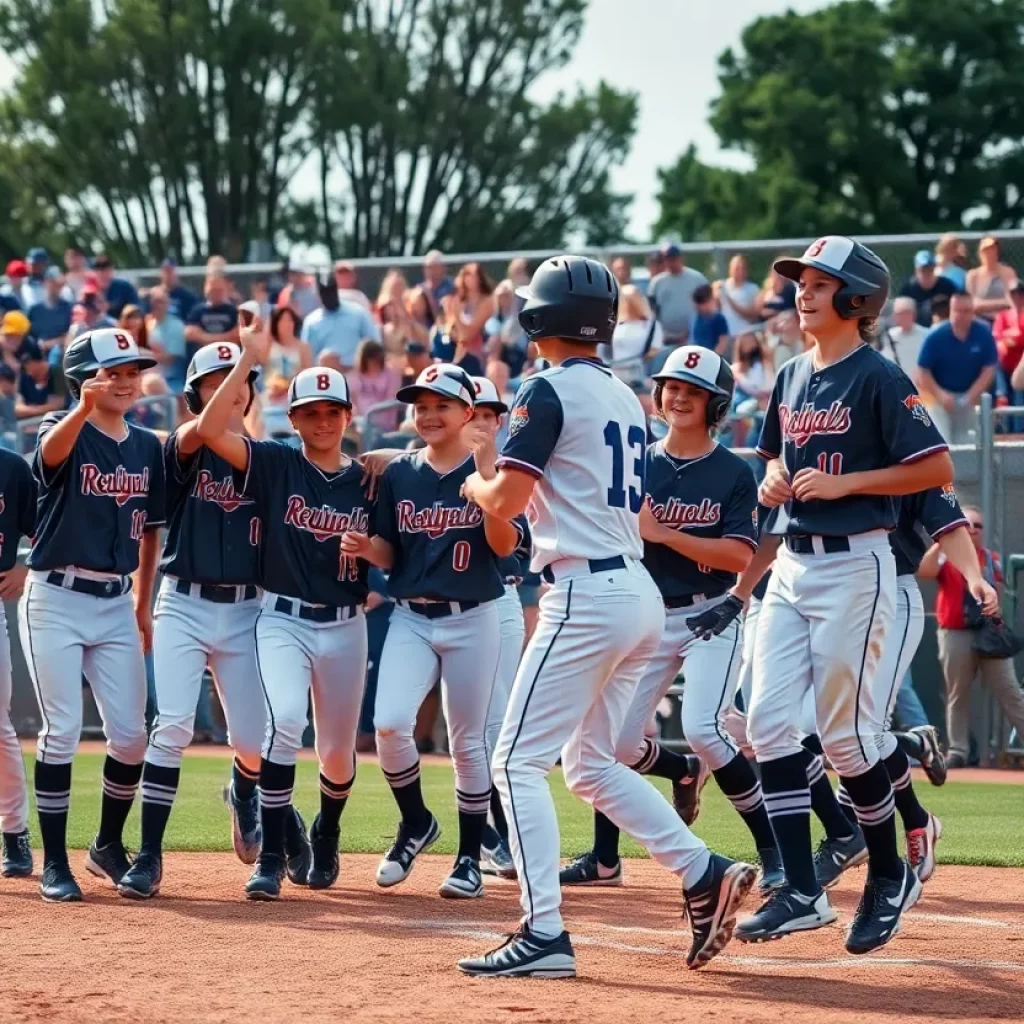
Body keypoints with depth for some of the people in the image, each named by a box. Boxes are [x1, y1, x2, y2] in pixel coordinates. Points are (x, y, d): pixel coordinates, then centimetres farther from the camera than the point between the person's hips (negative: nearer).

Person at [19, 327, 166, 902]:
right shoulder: (64, 433, -7)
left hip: (116, 604, 5)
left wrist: (143, 607, 15)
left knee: (131, 735, 3)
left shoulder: (147, 447, 10)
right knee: (62, 730, -6)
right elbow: (53, 449, -33)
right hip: (57, 600, -5)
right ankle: (55, 864, 1)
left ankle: (109, 847, 23)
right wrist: (84, 409, -54)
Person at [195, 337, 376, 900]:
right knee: (285, 722, -26)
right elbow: (210, 429, -17)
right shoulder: (275, 464, -2)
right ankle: (270, 858, -20)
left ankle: (325, 839, 42)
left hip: (345, 626, 3)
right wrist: (249, 360, -18)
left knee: (338, 753, 12)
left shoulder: (367, 481, 5)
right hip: (282, 620, -3)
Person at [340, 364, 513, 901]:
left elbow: (505, 545, -13)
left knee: (468, 740, 3)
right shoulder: (399, 474, 7)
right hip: (411, 619, 2)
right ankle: (415, 822, 7)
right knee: (389, 722, -17)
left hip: (472, 619, -2)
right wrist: (366, 547, -12)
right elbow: (389, 554, 10)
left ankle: (469, 857, 16)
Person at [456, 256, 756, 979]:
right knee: (590, 763, 18)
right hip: (640, 591, 9)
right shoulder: (627, 397, 16)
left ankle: (545, 934, -13)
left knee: (519, 761, -6)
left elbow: (506, 500, -15)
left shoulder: (549, 391, -9)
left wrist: (475, 486, 8)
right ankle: (706, 875, 6)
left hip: (588, 594, -9)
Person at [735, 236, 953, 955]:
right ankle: (802, 893, 0)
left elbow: (937, 469, -13)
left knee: (845, 730, -3)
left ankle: (890, 877, 16)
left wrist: (842, 482, -17)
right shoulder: (792, 378, 13)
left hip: (854, 565, -8)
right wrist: (773, 480, 5)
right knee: (768, 722, -2)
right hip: (793, 564, 8)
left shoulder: (877, 377, -9)